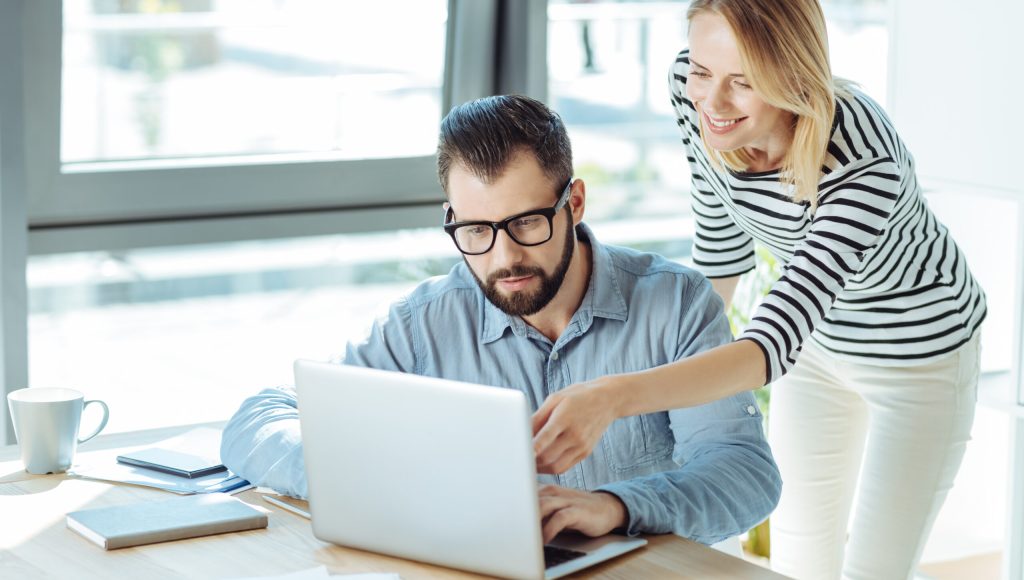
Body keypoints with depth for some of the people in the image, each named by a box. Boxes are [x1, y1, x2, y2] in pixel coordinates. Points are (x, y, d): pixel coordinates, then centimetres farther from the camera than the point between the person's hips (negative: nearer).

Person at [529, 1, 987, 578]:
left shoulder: (867, 164, -41)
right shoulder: (691, 89, -23)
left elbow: (772, 343, -49)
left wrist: (611, 397, -62)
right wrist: (697, 331, 10)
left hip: (919, 349, -5)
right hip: (816, 339, 5)